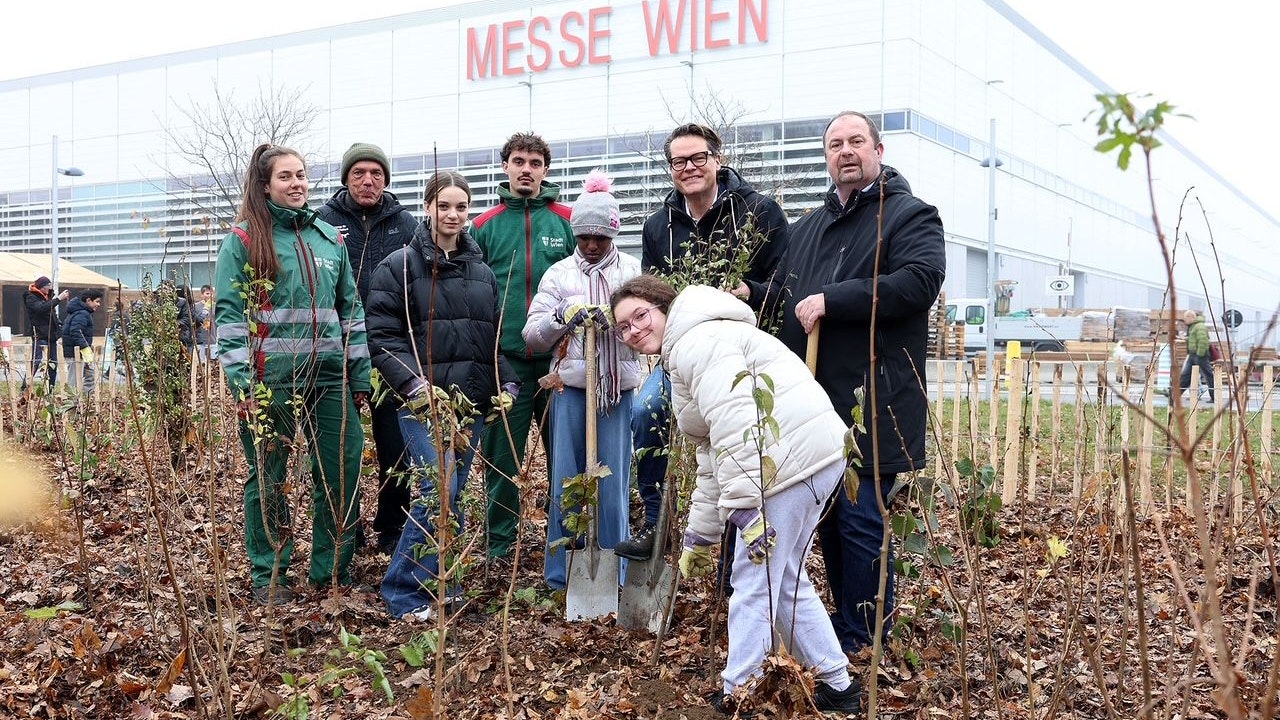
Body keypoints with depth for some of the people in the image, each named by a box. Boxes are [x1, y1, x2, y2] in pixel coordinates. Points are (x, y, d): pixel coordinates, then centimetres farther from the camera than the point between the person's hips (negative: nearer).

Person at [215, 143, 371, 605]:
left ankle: (331, 572, 19)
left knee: (343, 473, 5)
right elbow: (228, 314, -5)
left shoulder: (329, 237, 13)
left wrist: (360, 376, 11)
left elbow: (350, 307, 16)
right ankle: (269, 576, 18)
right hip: (270, 377, -4)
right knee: (268, 478, 5)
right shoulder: (243, 239, -1)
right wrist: (240, 382, -13)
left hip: (328, 374, 4)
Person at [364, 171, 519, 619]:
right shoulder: (399, 266, -1)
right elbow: (382, 337, -7)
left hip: (473, 402, 6)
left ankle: (438, 584, 22)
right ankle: (405, 593, -4)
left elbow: (495, 337, 21)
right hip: (423, 401, -5)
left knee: (452, 493, 10)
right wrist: (413, 384, -17)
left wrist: (507, 382, 7)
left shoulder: (482, 271, 16)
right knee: (440, 493, -16)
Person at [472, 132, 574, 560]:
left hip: (559, 359, -1)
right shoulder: (485, 226, 7)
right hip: (505, 360, 1)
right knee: (501, 458, 7)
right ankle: (499, 546, 19)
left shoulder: (568, 221, 5)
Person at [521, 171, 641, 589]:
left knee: (613, 482, 4)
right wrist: (563, 315, -14)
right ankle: (560, 574, 16)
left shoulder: (633, 271, 6)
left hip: (618, 388, 0)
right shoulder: (559, 274, 6)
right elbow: (532, 336, 3)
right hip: (571, 386, 1)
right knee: (566, 480, 5)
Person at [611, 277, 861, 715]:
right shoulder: (683, 358, 26)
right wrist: (699, 535, 27)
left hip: (792, 459, -11)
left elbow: (735, 425, -22)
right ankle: (836, 684, 28)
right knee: (785, 580, 20)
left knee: (753, 583, 0)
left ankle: (736, 695, 12)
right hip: (816, 456, 11)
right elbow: (713, 456, 27)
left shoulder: (696, 341, -7)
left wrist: (744, 508, -25)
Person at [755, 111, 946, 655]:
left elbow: (920, 280, -20)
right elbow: (782, 295, 31)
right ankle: (842, 619, 28)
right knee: (828, 516, 14)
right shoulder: (807, 228, 21)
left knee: (861, 520, -4)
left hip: (870, 405, -7)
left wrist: (831, 300, -20)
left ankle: (861, 639, 9)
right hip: (814, 404, 7)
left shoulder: (910, 215, -2)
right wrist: (749, 294, 8)